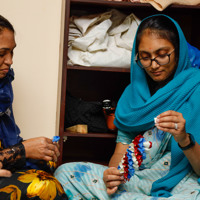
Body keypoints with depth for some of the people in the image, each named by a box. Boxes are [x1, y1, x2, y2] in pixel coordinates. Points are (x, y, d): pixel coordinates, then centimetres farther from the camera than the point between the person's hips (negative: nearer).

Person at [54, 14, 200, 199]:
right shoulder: (133, 93, 12)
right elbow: (121, 152, 11)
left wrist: (184, 140, -27)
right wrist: (112, 173, -12)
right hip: (131, 180, 4)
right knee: (65, 172, -11)